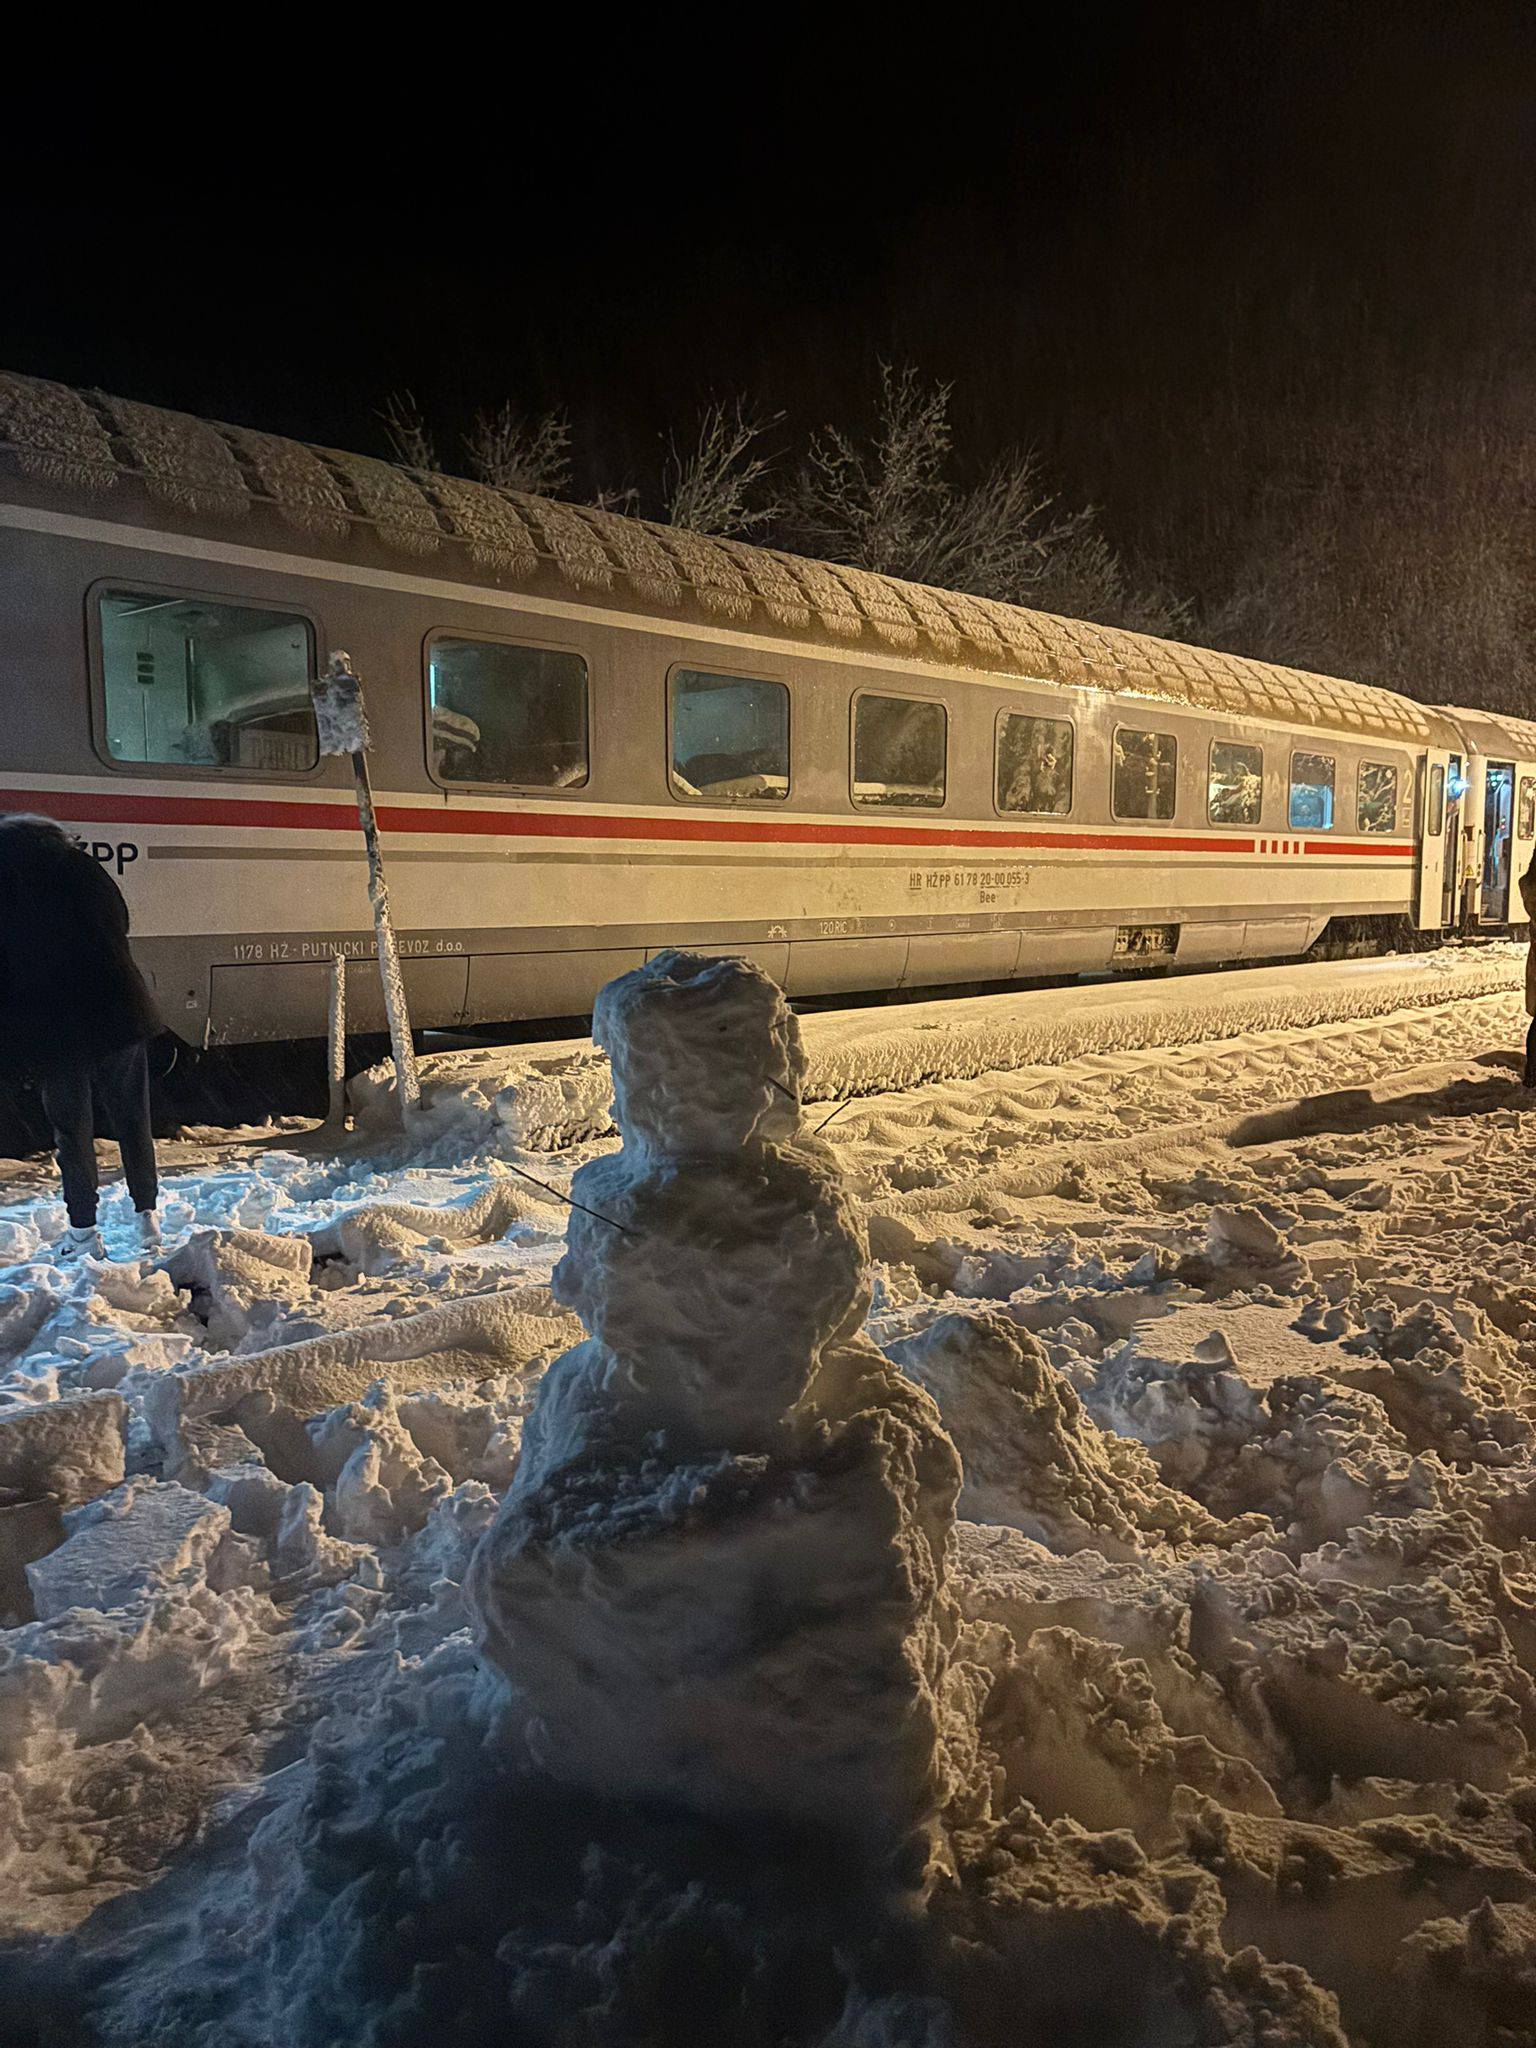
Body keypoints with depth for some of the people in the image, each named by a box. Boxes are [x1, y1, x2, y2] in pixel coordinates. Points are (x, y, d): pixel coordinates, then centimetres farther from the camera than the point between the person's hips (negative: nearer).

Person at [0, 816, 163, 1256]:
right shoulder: (76, 864, 1)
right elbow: (119, 922, 8)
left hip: (49, 1028, -1)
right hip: (116, 1012, 2)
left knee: (71, 1128, 10)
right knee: (131, 1116, 13)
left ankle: (83, 1230, 15)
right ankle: (147, 1215, 18)